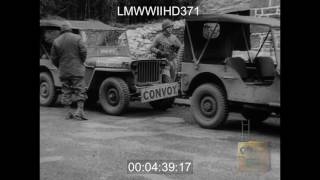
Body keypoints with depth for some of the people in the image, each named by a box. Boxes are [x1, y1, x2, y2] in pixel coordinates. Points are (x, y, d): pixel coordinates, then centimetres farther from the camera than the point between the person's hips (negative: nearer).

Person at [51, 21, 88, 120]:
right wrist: (81, 63, 7)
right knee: (80, 91, 0)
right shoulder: (76, 38, -4)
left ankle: (68, 113, 9)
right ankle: (79, 111, -9)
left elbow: (54, 58, 4)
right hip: (76, 70, -3)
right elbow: (83, 52, -9)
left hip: (63, 71, 3)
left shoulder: (56, 41, 4)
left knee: (66, 92, 9)